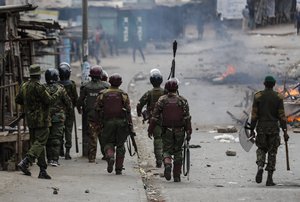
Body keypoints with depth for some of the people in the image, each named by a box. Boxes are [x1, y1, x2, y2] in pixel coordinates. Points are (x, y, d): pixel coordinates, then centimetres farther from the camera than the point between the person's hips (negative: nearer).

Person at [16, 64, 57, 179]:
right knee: (40, 143, -6)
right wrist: (55, 95, 2)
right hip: (41, 120, -8)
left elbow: (17, 100, 15)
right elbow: (49, 101, -16)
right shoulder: (39, 87, -17)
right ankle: (25, 163, -22)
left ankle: (43, 171, 11)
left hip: (30, 120, 8)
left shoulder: (24, 86, 7)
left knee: (36, 143, 11)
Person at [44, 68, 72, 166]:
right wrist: (69, 109, 19)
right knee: (56, 138, -1)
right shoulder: (60, 89, -8)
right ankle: (55, 159, -8)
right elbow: (68, 101, -1)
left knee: (48, 138, 12)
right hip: (58, 117, -2)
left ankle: (49, 159, 16)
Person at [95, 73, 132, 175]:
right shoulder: (123, 95, 0)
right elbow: (128, 110, -5)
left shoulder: (103, 94, 2)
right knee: (120, 145, 8)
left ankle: (110, 157, -21)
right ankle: (119, 169, 7)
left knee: (109, 143, 11)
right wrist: (130, 125, -4)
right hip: (121, 122, 0)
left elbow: (97, 109, 1)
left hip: (108, 122, 0)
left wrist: (100, 121, 12)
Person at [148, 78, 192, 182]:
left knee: (166, 150, 8)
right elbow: (187, 118, -6)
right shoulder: (183, 100, -2)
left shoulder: (162, 100, -2)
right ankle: (177, 176, 10)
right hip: (179, 131, 0)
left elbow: (155, 117, -1)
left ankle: (167, 164, -24)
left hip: (166, 130, 0)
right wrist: (188, 132, -4)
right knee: (178, 152, 10)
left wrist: (150, 129, 7)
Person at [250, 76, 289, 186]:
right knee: (272, 152, 6)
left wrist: (252, 129, 3)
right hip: (274, 127, 0)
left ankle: (260, 167, -13)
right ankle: (269, 179, 3)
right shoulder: (278, 97, -1)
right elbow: (282, 115, -5)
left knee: (261, 149, 17)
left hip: (261, 127, 0)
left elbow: (254, 114, -2)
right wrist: (285, 131, -3)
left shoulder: (258, 96, 0)